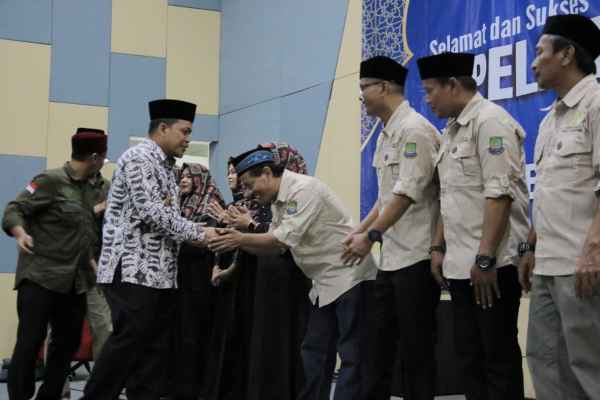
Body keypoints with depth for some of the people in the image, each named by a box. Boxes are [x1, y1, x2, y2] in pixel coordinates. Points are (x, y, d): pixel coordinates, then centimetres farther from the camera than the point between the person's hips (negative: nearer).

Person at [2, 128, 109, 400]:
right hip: (40, 276, -7)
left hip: (76, 280, 7)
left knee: (69, 341, 9)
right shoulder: (51, 180, -8)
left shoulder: (98, 187, 11)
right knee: (30, 341, -9)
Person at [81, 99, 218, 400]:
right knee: (128, 344, -11)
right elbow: (152, 213, -18)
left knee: (153, 349, 6)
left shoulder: (165, 166, 20)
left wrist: (194, 235, 3)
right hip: (134, 270, -9)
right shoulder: (140, 157, -9)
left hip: (159, 273, 10)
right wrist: (199, 233, -11)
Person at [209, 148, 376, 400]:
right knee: (314, 351, 10)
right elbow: (275, 245, 11)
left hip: (349, 277, -10)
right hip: (325, 283, 10)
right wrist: (237, 242, -2)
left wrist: (241, 239, -16)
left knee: (351, 355, -6)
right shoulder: (278, 201, 10)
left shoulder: (303, 189, -19)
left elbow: (285, 239, -24)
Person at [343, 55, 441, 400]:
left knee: (416, 346, -1)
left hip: (416, 255, -9)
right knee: (381, 341, 14)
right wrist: (360, 231, 14)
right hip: (391, 255, 9)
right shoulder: (387, 134, 15)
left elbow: (409, 193, -20)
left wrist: (371, 235, -18)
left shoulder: (414, 129, -14)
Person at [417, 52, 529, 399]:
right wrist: (439, 247, 17)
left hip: (491, 263, -9)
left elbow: (499, 194, -19)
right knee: (469, 355, 12)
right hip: (460, 264, 9)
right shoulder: (452, 130, 17)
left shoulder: (490, 121, -11)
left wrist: (486, 258, -22)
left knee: (498, 356, -1)